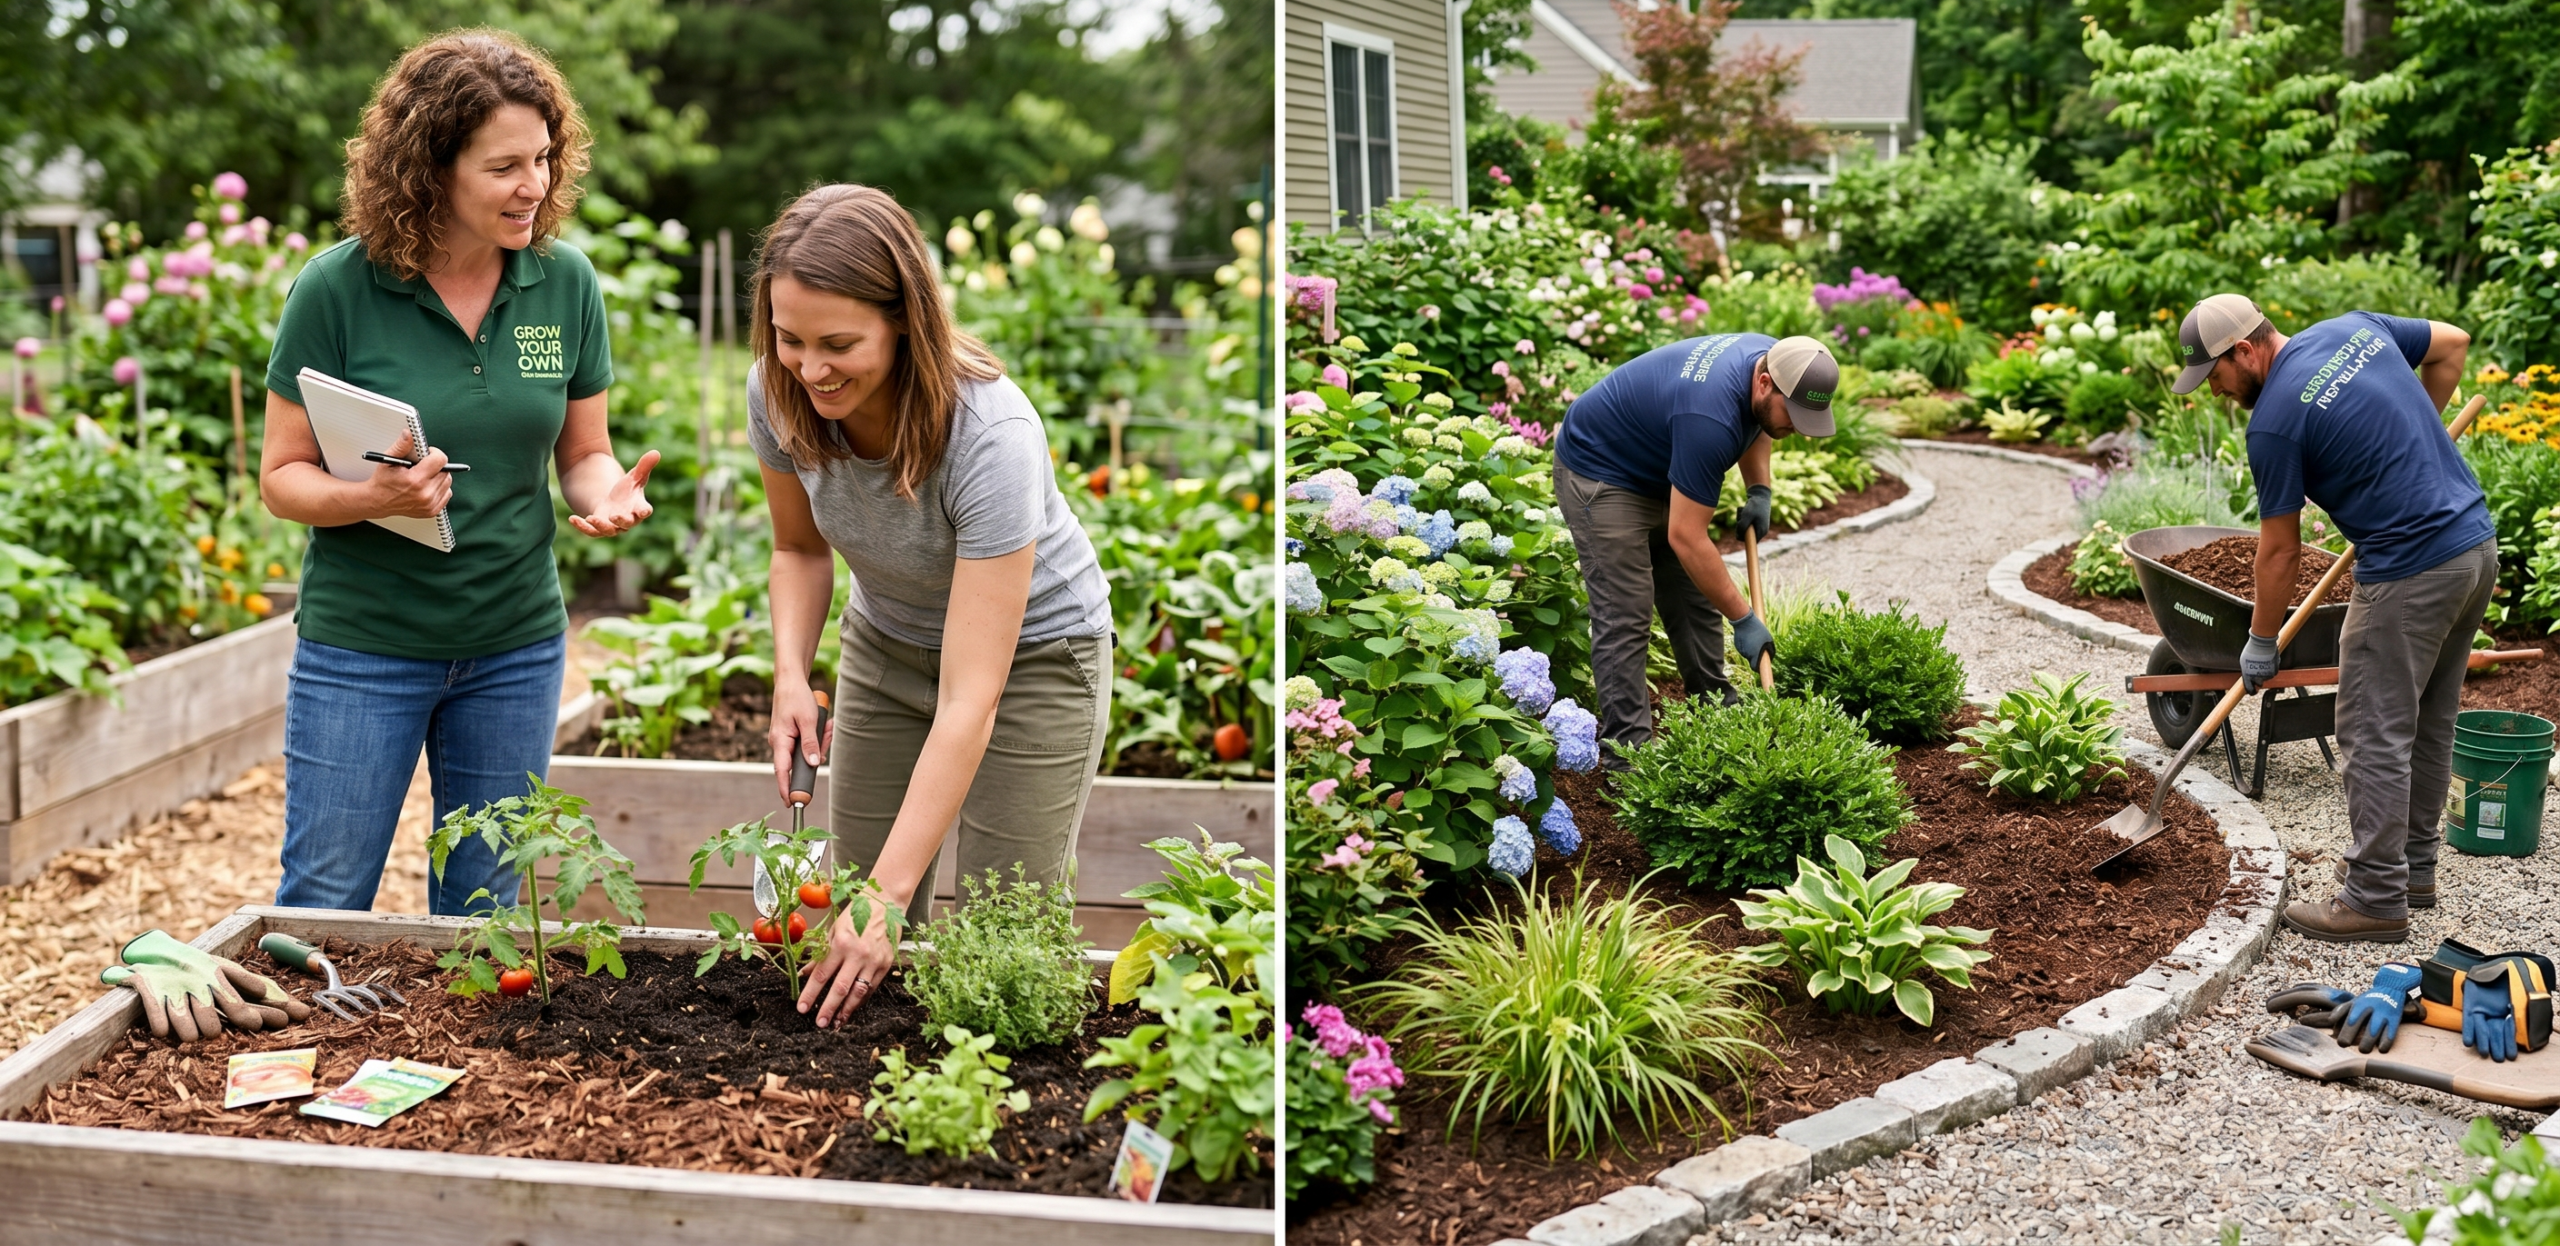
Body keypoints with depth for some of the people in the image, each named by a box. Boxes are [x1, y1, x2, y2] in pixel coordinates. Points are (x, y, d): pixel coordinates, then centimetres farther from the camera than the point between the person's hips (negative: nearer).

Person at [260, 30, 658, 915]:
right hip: (362, 644, -3)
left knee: (482, 909, 15)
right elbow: (282, 476, -7)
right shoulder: (338, 289, -12)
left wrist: (609, 493, -17)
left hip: (516, 646, 3)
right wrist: (371, 496, -27)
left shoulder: (566, 283, -4)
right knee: (323, 902, 7)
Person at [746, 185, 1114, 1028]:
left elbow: (969, 700, -37)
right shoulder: (778, 394, -21)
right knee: (856, 909, 5)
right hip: (888, 644, 5)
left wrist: (889, 896, -40)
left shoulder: (991, 434, -37)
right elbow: (801, 548, 1)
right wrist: (791, 676, -18)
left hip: (1031, 652, -5)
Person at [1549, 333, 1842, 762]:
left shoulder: (1772, 359, -13)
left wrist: (1759, 489, 0)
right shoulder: (1710, 418, -38)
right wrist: (1744, 619, -26)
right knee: (1626, 615, -12)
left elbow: (1755, 425, 14)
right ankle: (1627, 755, -8)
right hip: (1599, 472, -9)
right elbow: (1685, 537, -33)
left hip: (1660, 470, 9)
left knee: (1698, 597, 11)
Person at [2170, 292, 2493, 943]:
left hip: (2409, 572, -9)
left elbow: (2280, 550, -6)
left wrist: (2261, 643, 7)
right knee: (2429, 723, 19)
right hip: (2476, 545, 9)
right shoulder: (2353, 327, 7)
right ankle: (2413, 865, 31)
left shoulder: (2274, 421, -14)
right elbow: (2452, 343, 23)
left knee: (2375, 735, 0)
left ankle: (2376, 898, 5)